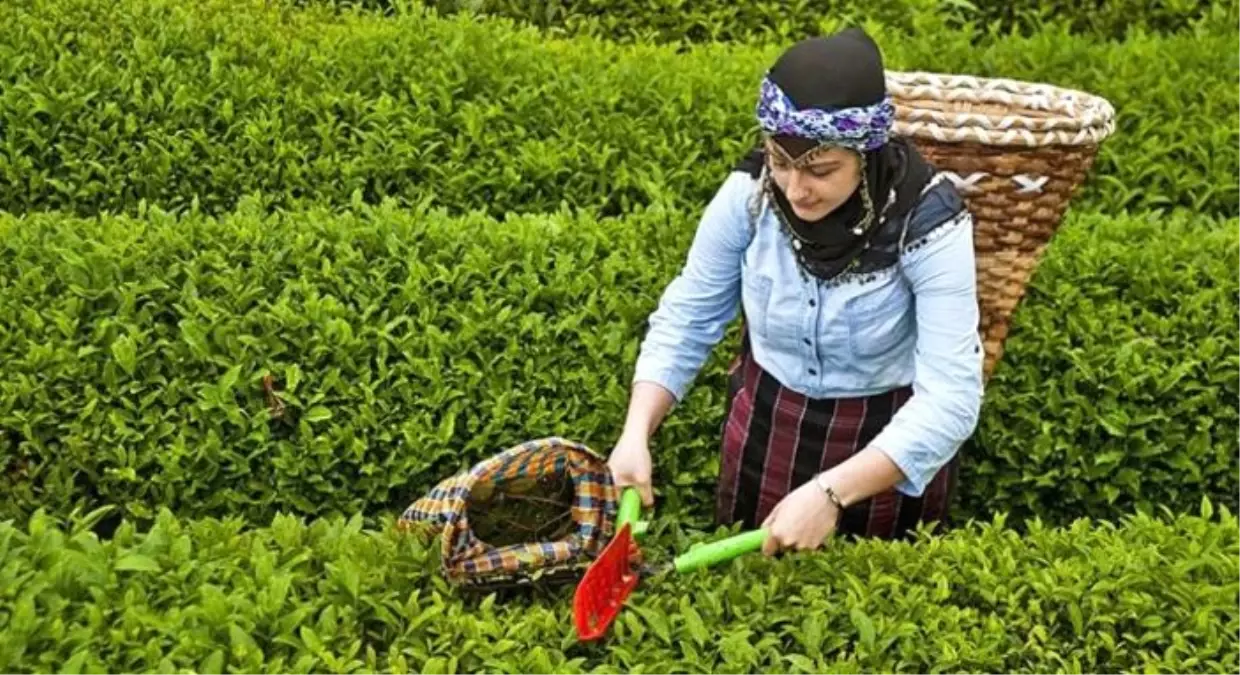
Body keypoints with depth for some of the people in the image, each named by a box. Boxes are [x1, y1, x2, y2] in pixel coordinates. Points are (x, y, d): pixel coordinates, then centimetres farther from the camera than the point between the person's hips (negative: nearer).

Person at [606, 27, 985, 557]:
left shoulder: (928, 223, -28)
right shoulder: (749, 193, -19)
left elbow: (949, 398, -30)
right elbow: (685, 319, -8)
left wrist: (830, 492, -40)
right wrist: (637, 433, -22)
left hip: (892, 440, -2)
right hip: (766, 424, 3)